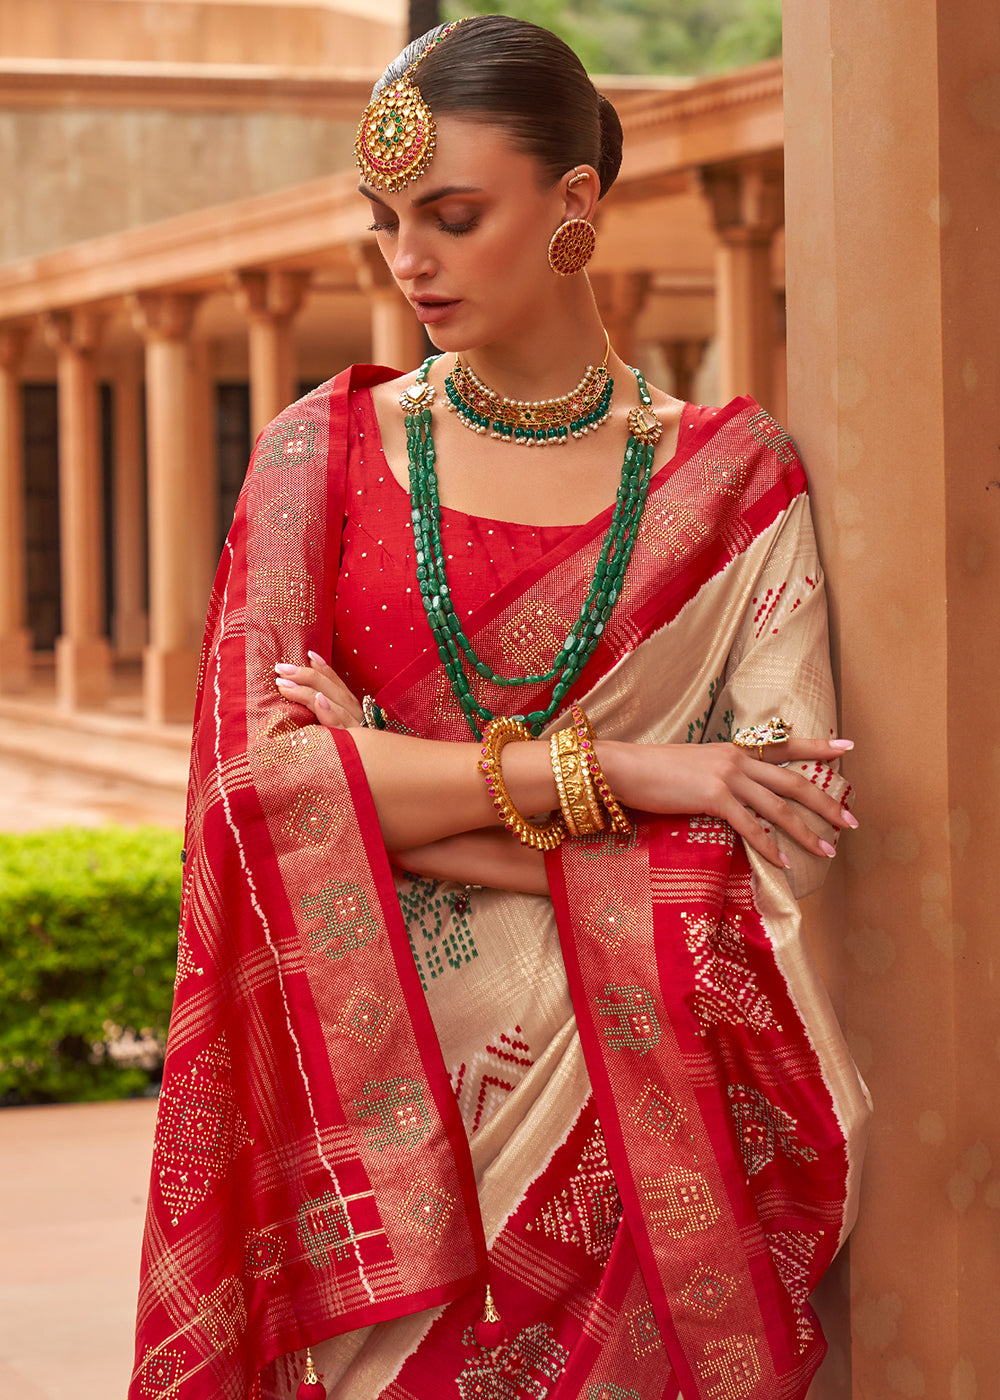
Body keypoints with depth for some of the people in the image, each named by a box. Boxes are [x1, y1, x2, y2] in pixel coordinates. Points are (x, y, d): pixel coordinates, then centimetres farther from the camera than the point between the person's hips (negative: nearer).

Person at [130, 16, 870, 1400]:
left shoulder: (731, 475, 1)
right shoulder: (324, 452, 4)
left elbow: (780, 833, -8)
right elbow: (262, 772, -8)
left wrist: (391, 784, -13)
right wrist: (609, 771, -15)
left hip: (631, 1108, 0)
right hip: (376, 1097, 1)